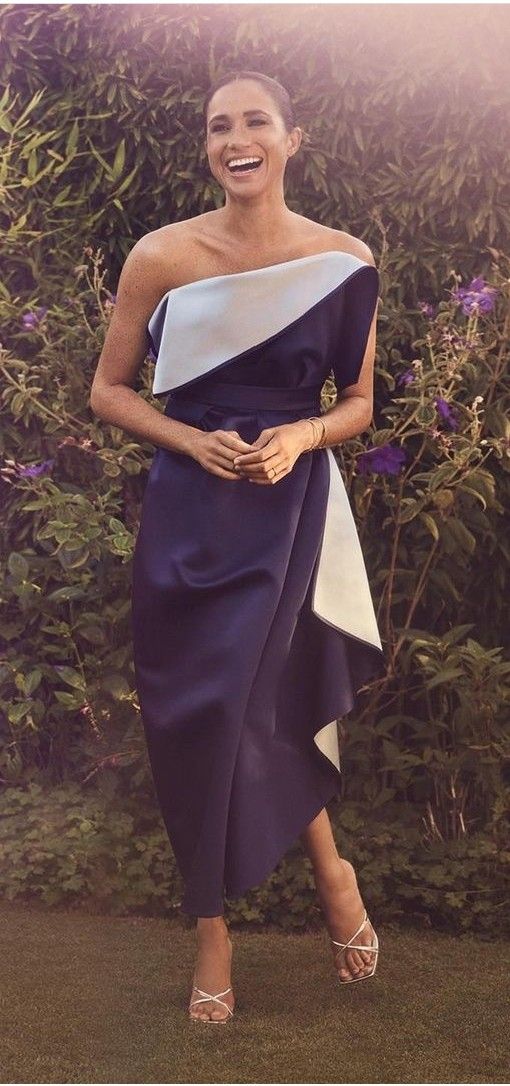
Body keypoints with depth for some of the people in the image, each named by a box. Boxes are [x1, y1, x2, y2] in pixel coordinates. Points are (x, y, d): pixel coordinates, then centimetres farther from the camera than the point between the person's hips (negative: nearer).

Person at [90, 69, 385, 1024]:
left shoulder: (343, 261, -1)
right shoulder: (161, 256, -2)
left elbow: (358, 403, 8)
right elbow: (108, 390, 4)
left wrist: (301, 436, -12)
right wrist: (196, 442, -12)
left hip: (289, 508, -1)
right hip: (187, 507, 2)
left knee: (237, 704, -12)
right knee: (190, 716, 4)